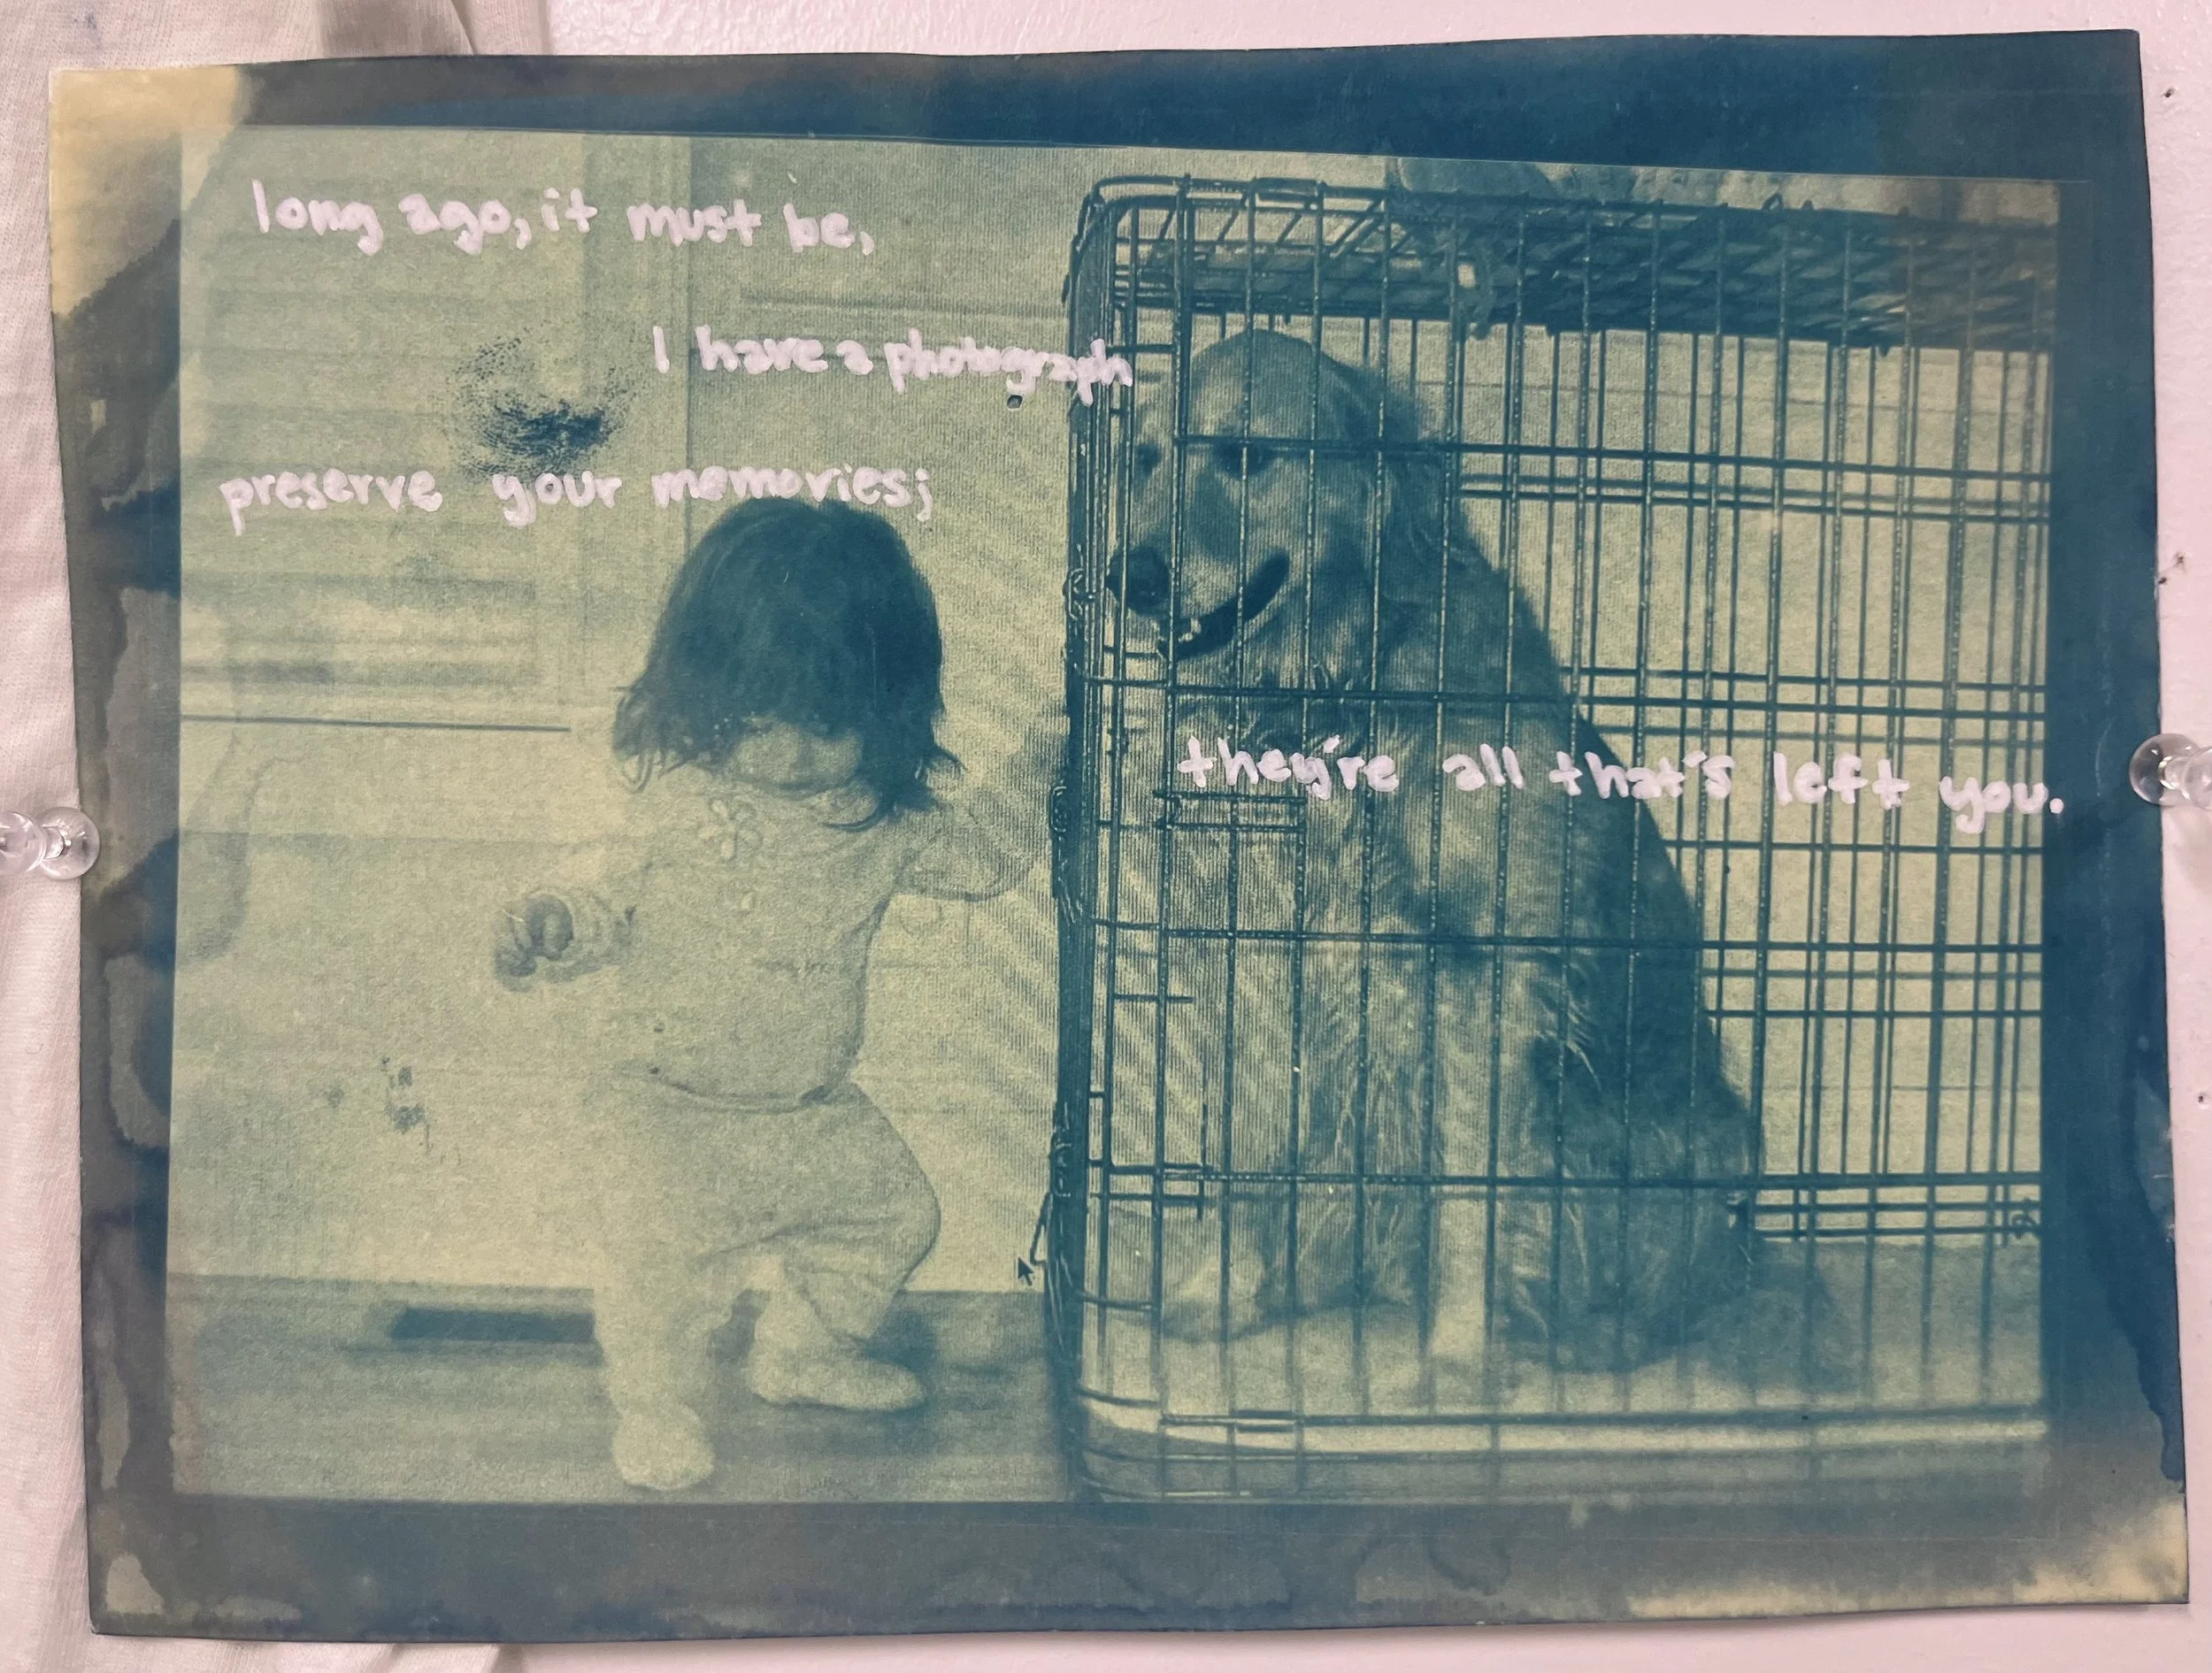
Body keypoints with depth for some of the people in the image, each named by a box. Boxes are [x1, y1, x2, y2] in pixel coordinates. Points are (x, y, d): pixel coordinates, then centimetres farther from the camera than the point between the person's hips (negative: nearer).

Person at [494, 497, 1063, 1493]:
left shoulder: (883, 817, -8)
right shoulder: (675, 800, -17)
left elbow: (977, 857, 8)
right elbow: (612, 895, -6)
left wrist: (1029, 774, 0)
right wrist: (549, 927, -26)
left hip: (813, 1105, 4)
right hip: (670, 1103, -4)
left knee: (895, 1211, 11)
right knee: (661, 1251, -14)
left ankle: (805, 1352, 38)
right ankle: (654, 1408, 18)